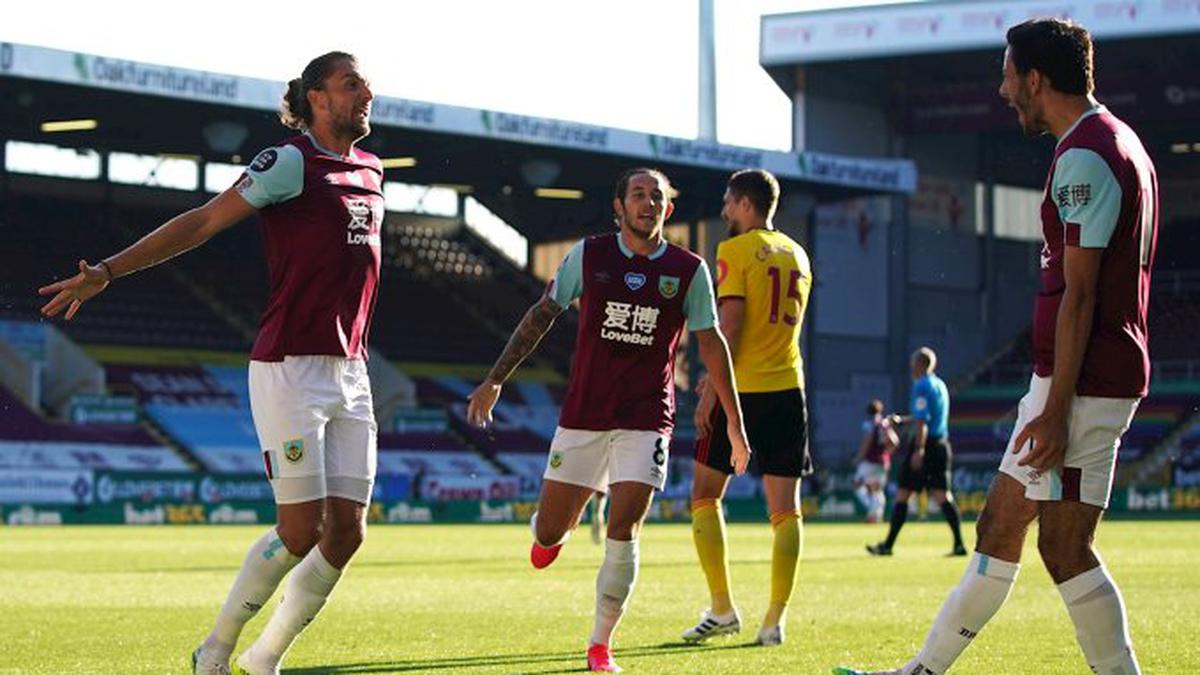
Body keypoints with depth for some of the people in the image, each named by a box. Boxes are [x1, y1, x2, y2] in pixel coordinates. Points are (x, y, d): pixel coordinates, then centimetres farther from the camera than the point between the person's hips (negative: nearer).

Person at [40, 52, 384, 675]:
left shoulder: (369, 170, 15)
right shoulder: (291, 161, -7)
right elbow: (203, 222, -10)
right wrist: (108, 271, -17)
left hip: (350, 375, 7)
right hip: (290, 368, -7)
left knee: (346, 533, 0)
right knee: (301, 531, -11)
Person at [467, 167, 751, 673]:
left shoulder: (689, 271, 0)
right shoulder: (589, 255, 1)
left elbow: (711, 344, 6)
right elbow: (541, 316, 8)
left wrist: (734, 421, 5)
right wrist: (495, 379, 4)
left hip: (646, 421, -1)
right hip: (582, 416, 1)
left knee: (623, 532, -13)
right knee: (548, 534, 2)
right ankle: (561, 524, 42)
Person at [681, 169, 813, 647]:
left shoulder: (735, 251, -6)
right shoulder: (798, 256, 15)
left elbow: (730, 326, -14)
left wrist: (710, 391, -12)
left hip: (741, 388, -6)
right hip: (788, 388, 6)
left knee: (705, 495, 7)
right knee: (785, 508, 3)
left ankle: (722, 608, 1)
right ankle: (775, 619, -1)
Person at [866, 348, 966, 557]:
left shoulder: (921, 386, -10)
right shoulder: (940, 385, 17)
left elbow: (922, 421, -18)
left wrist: (918, 450, -21)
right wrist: (902, 420, 33)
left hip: (924, 444, -8)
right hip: (942, 444, 8)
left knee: (902, 494, 1)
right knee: (942, 495, 3)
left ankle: (888, 545, 5)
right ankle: (959, 544, -9)